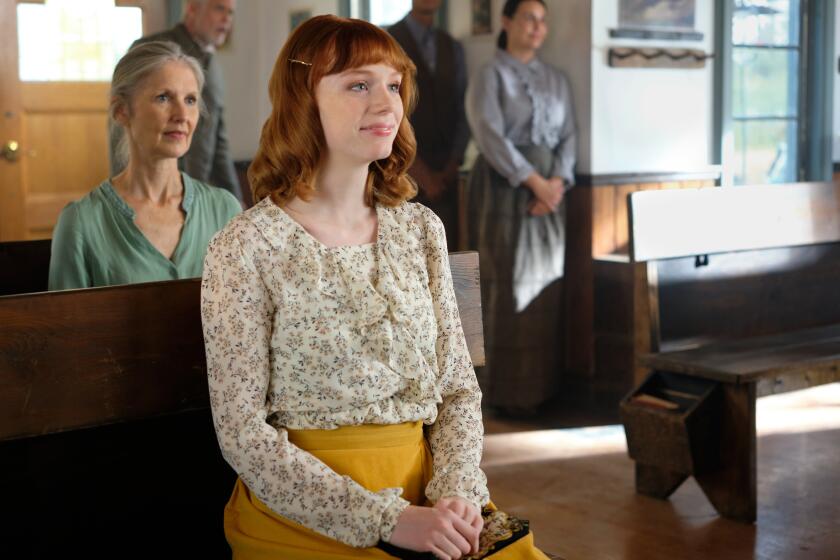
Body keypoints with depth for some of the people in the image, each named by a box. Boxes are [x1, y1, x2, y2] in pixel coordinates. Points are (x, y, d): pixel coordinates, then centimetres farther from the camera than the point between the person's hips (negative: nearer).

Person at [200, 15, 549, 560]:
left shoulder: (421, 229, 8)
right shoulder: (246, 247, -7)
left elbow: (459, 387, 10)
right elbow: (243, 433, -10)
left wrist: (458, 493, -8)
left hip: (423, 496, 5)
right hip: (302, 511, -4)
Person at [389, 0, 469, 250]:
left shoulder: (453, 48, 14)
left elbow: (461, 110, 13)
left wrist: (452, 165, -1)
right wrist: (416, 169, -15)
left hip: (443, 176, 5)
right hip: (401, 171, -5)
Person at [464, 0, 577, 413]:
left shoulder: (556, 80, 15)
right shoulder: (488, 76, -3)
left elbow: (567, 138, 7)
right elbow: (490, 136, -14)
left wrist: (558, 184, -11)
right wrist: (535, 182, -19)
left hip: (549, 192, 6)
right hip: (503, 189, -6)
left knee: (543, 284, 5)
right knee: (506, 284, -6)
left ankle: (537, 383, 14)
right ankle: (505, 389, 2)